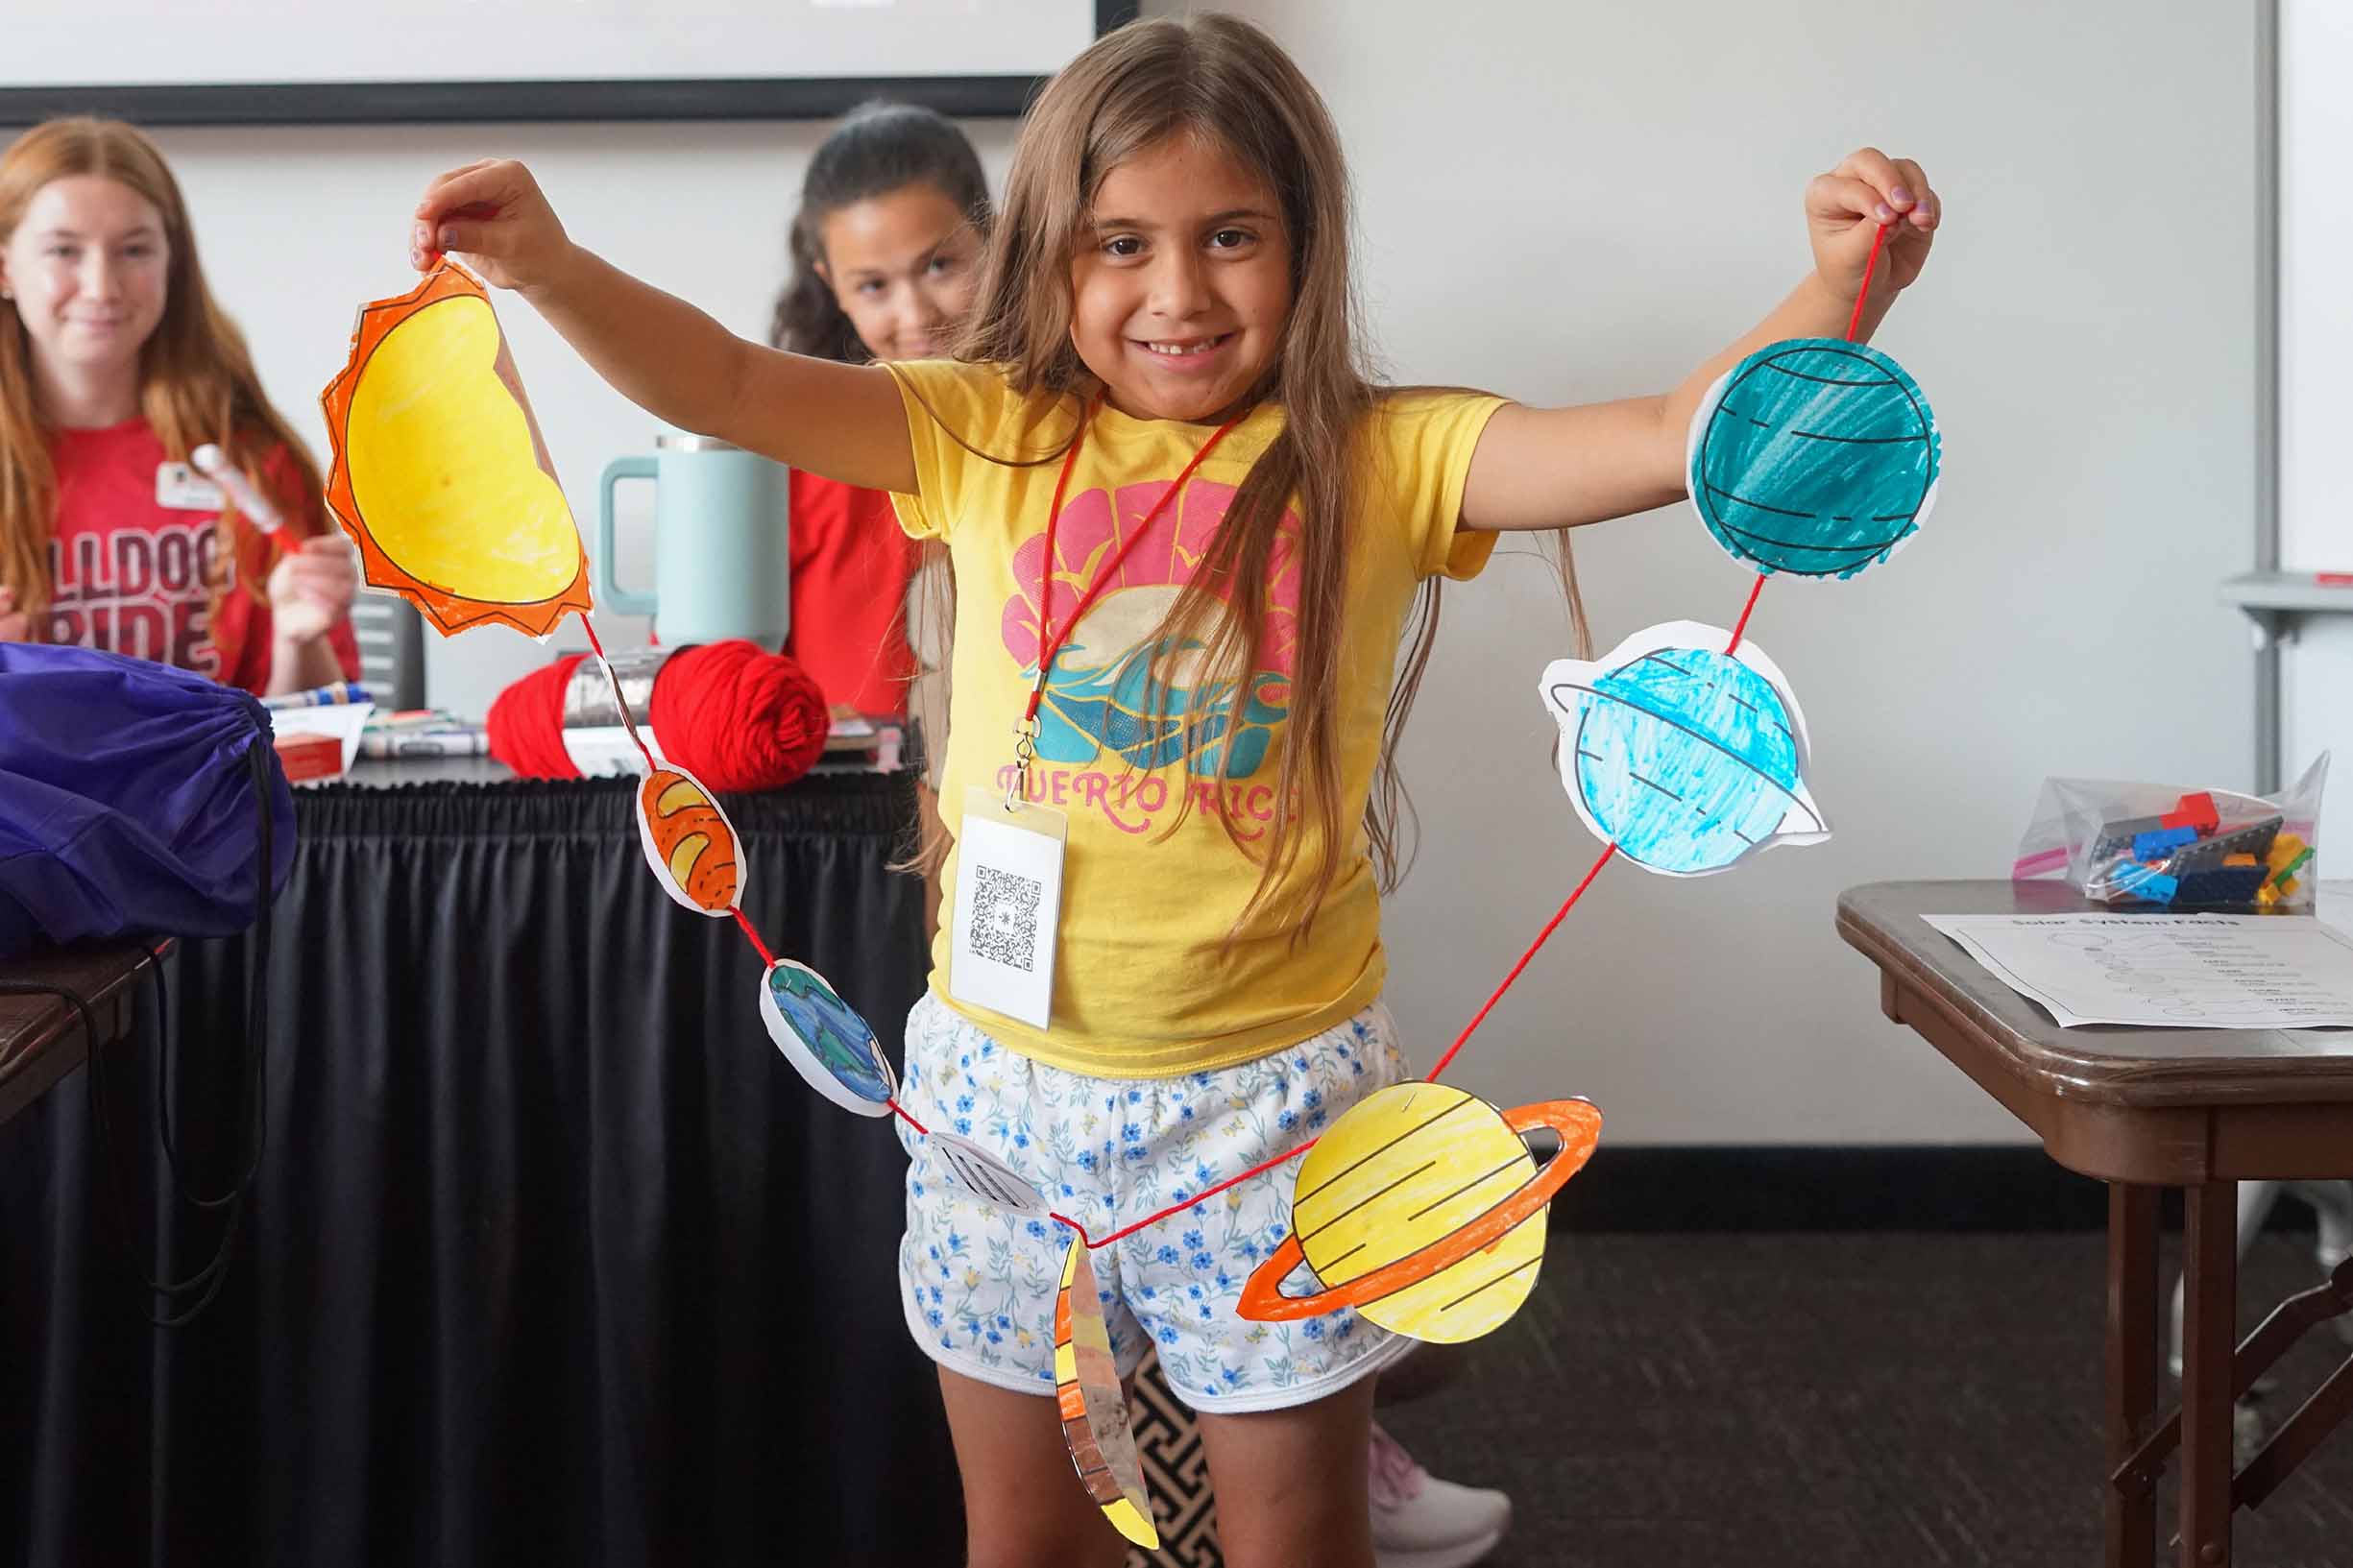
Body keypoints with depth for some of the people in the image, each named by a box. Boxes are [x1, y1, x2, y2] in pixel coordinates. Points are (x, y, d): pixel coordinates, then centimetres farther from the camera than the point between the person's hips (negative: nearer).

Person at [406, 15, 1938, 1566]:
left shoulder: (1381, 461, -5)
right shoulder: (989, 436, -1)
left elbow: (1670, 440, -15)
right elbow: (728, 386, -10)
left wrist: (1844, 294, -31)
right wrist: (552, 267, -27)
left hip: (1278, 1084, -1)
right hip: (1007, 1077, 2)